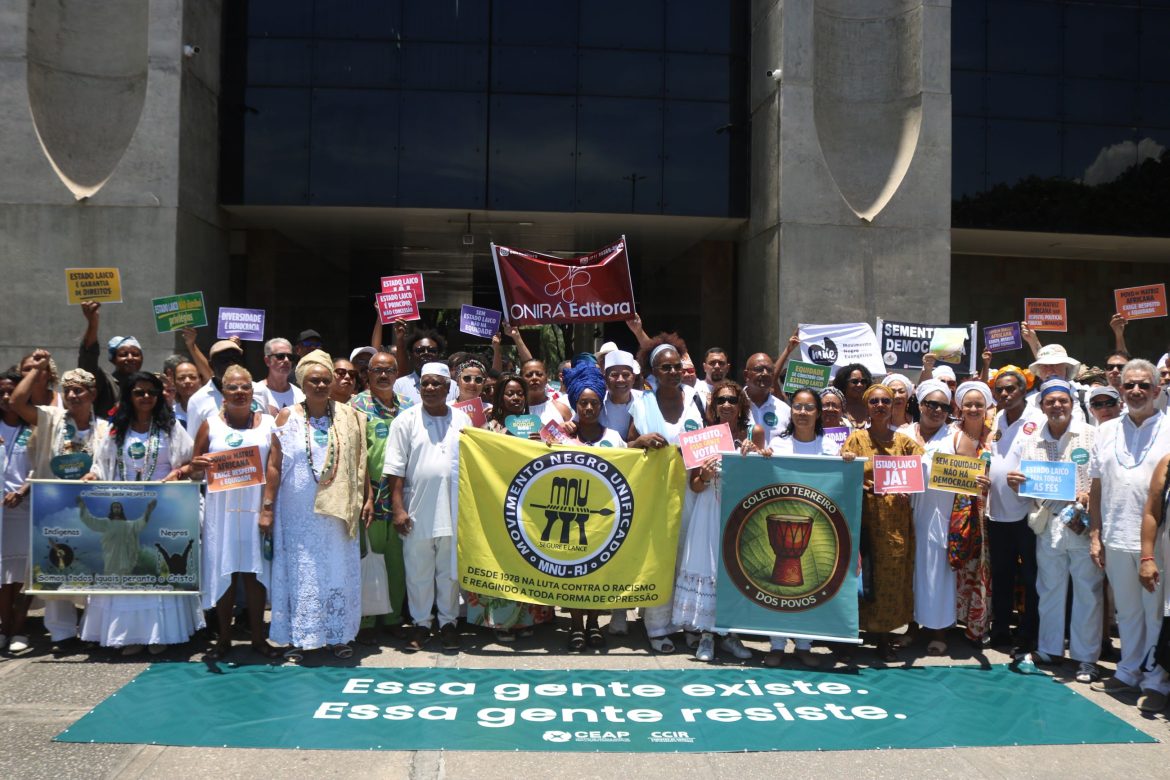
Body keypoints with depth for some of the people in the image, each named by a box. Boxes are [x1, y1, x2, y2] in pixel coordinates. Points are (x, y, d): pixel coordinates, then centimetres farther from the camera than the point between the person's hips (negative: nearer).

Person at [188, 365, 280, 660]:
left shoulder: (268, 423, 7)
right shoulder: (211, 424, 6)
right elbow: (194, 471, 9)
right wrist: (195, 467, -15)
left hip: (256, 507, 0)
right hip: (221, 507, 0)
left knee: (255, 571, 3)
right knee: (223, 571, 3)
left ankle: (258, 637, 14)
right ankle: (224, 638, 15)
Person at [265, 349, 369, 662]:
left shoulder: (348, 417, 4)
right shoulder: (287, 417, 0)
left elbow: (359, 462, 7)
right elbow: (274, 466, -1)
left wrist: (366, 498, 4)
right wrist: (267, 507, -4)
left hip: (336, 511, 1)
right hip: (298, 513, -1)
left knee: (339, 570, 8)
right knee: (298, 572, 5)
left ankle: (339, 636, 19)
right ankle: (296, 639, 15)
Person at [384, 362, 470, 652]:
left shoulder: (462, 421, 7)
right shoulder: (406, 421, 0)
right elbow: (395, 469, -3)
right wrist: (398, 508, -9)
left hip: (453, 511, 2)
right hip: (417, 512, -2)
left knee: (450, 571, 10)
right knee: (418, 572, 7)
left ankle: (448, 621, 23)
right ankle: (421, 623, 21)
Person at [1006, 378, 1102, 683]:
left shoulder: (1091, 435, -1)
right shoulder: (1033, 441, 10)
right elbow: (1027, 487, 14)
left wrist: (1090, 495, -20)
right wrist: (1016, 484, -7)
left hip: (1084, 524, -3)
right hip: (1048, 526, 3)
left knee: (1088, 593, 3)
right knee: (1049, 590, 12)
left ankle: (1086, 657, 14)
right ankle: (1049, 649, 25)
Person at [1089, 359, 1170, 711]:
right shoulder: (1107, 431, 8)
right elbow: (1096, 487, 10)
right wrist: (1095, 535, 7)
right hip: (1116, 537, 4)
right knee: (1127, 611, 15)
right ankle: (1128, 672, 28)